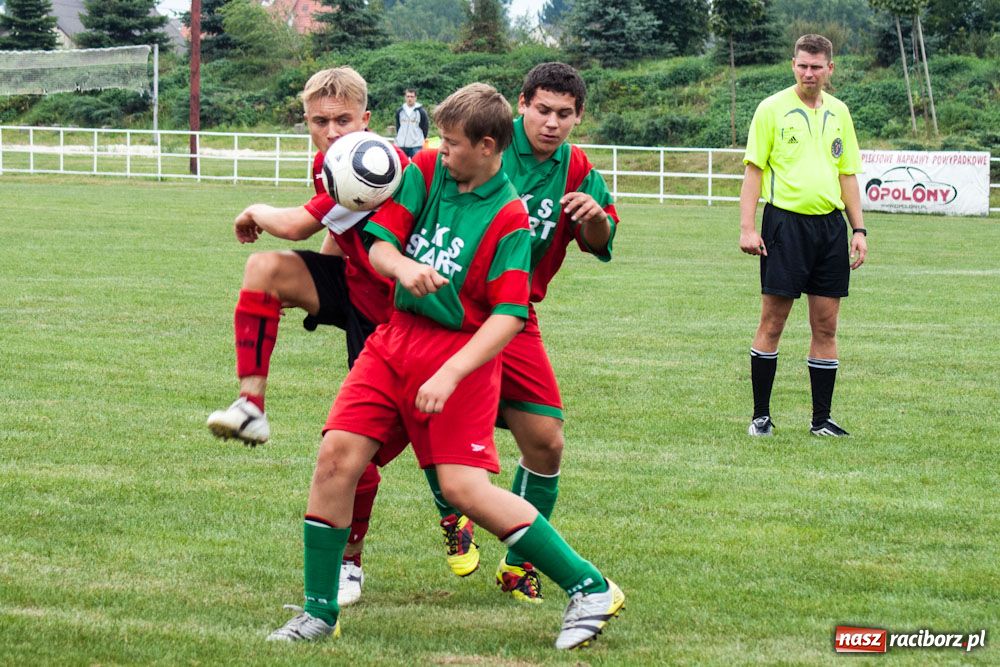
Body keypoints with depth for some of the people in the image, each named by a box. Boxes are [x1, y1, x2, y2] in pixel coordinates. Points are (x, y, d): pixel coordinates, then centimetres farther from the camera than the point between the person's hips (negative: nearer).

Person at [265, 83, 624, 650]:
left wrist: (449, 374, -26)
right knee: (337, 457, -6)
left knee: (465, 486, -14)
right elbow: (379, 244, 1)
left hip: (461, 348, -5)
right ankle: (320, 613, 6)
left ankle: (590, 590, -4)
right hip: (395, 337, 6)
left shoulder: (508, 218, -12)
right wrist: (403, 268, -23)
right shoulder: (425, 170, 3)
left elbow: (508, 317, -17)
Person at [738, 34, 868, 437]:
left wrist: (859, 229, 10)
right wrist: (747, 227, -10)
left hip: (830, 224, 4)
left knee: (825, 326, 4)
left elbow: (847, 173, 17)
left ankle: (821, 419, 10)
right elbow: (753, 169, -2)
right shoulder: (772, 109, -1)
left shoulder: (838, 112, 12)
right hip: (785, 220, -4)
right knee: (772, 323, -3)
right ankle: (760, 415, 5)